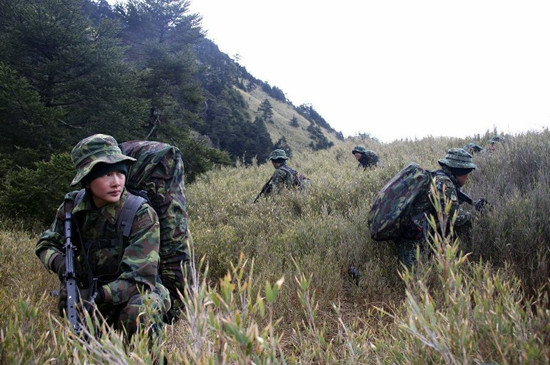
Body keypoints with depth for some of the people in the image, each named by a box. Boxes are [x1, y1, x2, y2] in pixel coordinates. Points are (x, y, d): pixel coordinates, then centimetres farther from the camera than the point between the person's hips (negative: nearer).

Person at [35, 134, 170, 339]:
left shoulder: (142, 214, -21)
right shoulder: (72, 207, -6)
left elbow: (138, 277, -25)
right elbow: (46, 244, 7)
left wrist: (98, 295, -39)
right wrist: (60, 263, -17)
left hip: (134, 294, -5)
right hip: (88, 292, 5)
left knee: (138, 313, -35)